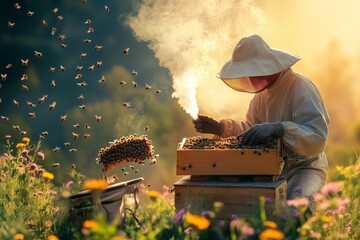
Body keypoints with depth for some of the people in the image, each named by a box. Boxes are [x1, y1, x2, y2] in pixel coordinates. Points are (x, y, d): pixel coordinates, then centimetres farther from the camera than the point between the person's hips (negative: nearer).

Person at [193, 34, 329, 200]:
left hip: (305, 166, -7)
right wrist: (221, 128, 1)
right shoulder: (264, 91, 8)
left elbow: (318, 138, -30)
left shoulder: (301, 89, -19)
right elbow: (250, 129, 17)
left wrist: (277, 129, -43)